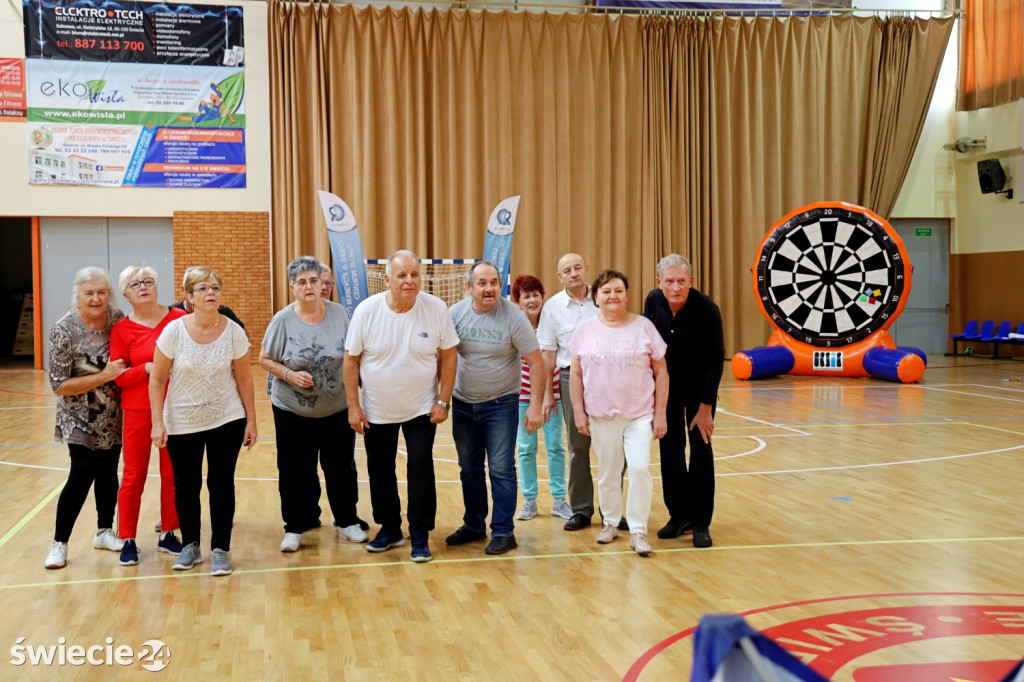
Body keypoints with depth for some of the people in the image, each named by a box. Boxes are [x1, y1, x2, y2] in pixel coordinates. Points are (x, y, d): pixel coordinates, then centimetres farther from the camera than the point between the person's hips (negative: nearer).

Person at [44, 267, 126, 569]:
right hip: (81, 420, -4)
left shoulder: (117, 318, -4)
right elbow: (59, 384, -17)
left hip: (112, 418, 4)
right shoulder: (64, 330, -17)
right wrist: (104, 376, -23)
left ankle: (104, 531, 29)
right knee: (82, 474, -9)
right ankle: (59, 543, 6)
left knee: (108, 471, 11)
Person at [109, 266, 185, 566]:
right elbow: (118, 376, -4)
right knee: (134, 476, 4)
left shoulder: (179, 318, -1)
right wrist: (148, 368, -18)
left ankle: (168, 535, 22)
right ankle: (128, 540, 14)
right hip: (138, 410, -1)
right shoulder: (121, 330, -2)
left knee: (173, 474, 8)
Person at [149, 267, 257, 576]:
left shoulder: (233, 332, -8)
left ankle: (220, 550, 14)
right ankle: (190, 546, 27)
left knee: (221, 484, 2)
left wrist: (251, 420, 1)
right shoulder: (174, 331, -12)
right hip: (182, 423, 0)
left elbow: (244, 379, 0)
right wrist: (158, 422, -9)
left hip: (226, 421, 0)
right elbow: (157, 379, -6)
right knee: (186, 486, 10)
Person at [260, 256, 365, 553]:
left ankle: (347, 523, 28)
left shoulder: (338, 313, -4)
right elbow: (264, 359, -3)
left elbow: (351, 355, 6)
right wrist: (289, 375, -18)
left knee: (342, 469, 11)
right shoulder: (283, 320, -10)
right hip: (293, 411, -1)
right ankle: (294, 528, 21)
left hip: (337, 409, 2)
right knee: (294, 472, 6)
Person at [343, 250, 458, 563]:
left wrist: (443, 401, -8)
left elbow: (448, 356, -4)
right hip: (376, 411, 2)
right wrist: (353, 406, -7)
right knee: (379, 470, 12)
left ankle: (420, 536, 6)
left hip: (421, 409, -2)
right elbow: (351, 360, -6)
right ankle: (390, 528, 31)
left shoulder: (436, 309, -12)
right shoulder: (366, 311, -12)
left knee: (420, 467, -8)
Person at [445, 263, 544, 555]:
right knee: (469, 469, 13)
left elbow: (536, 362, -11)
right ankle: (474, 525, 27)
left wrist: (536, 405, -15)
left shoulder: (513, 316, -13)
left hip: (501, 404, -4)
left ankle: (503, 532, 6)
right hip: (463, 403, 4)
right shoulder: (456, 313, -4)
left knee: (501, 470, -3)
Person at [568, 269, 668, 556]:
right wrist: (578, 412, 1)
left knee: (639, 467, -13)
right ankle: (611, 522, 30)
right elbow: (576, 374, 6)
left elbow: (661, 372, 1)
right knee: (608, 472, 11)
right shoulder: (585, 330, 2)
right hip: (601, 415, 2)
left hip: (640, 414, -2)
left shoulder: (644, 327, -2)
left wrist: (660, 414, -2)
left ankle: (638, 531, -2)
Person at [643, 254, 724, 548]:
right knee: (670, 449, 5)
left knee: (701, 450, -4)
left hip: (699, 386, -3)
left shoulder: (707, 310, -25)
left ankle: (701, 522, 4)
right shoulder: (653, 302, -14)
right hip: (666, 384, 4)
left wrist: (705, 407, -18)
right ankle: (680, 515, 17)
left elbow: (715, 360, -19)